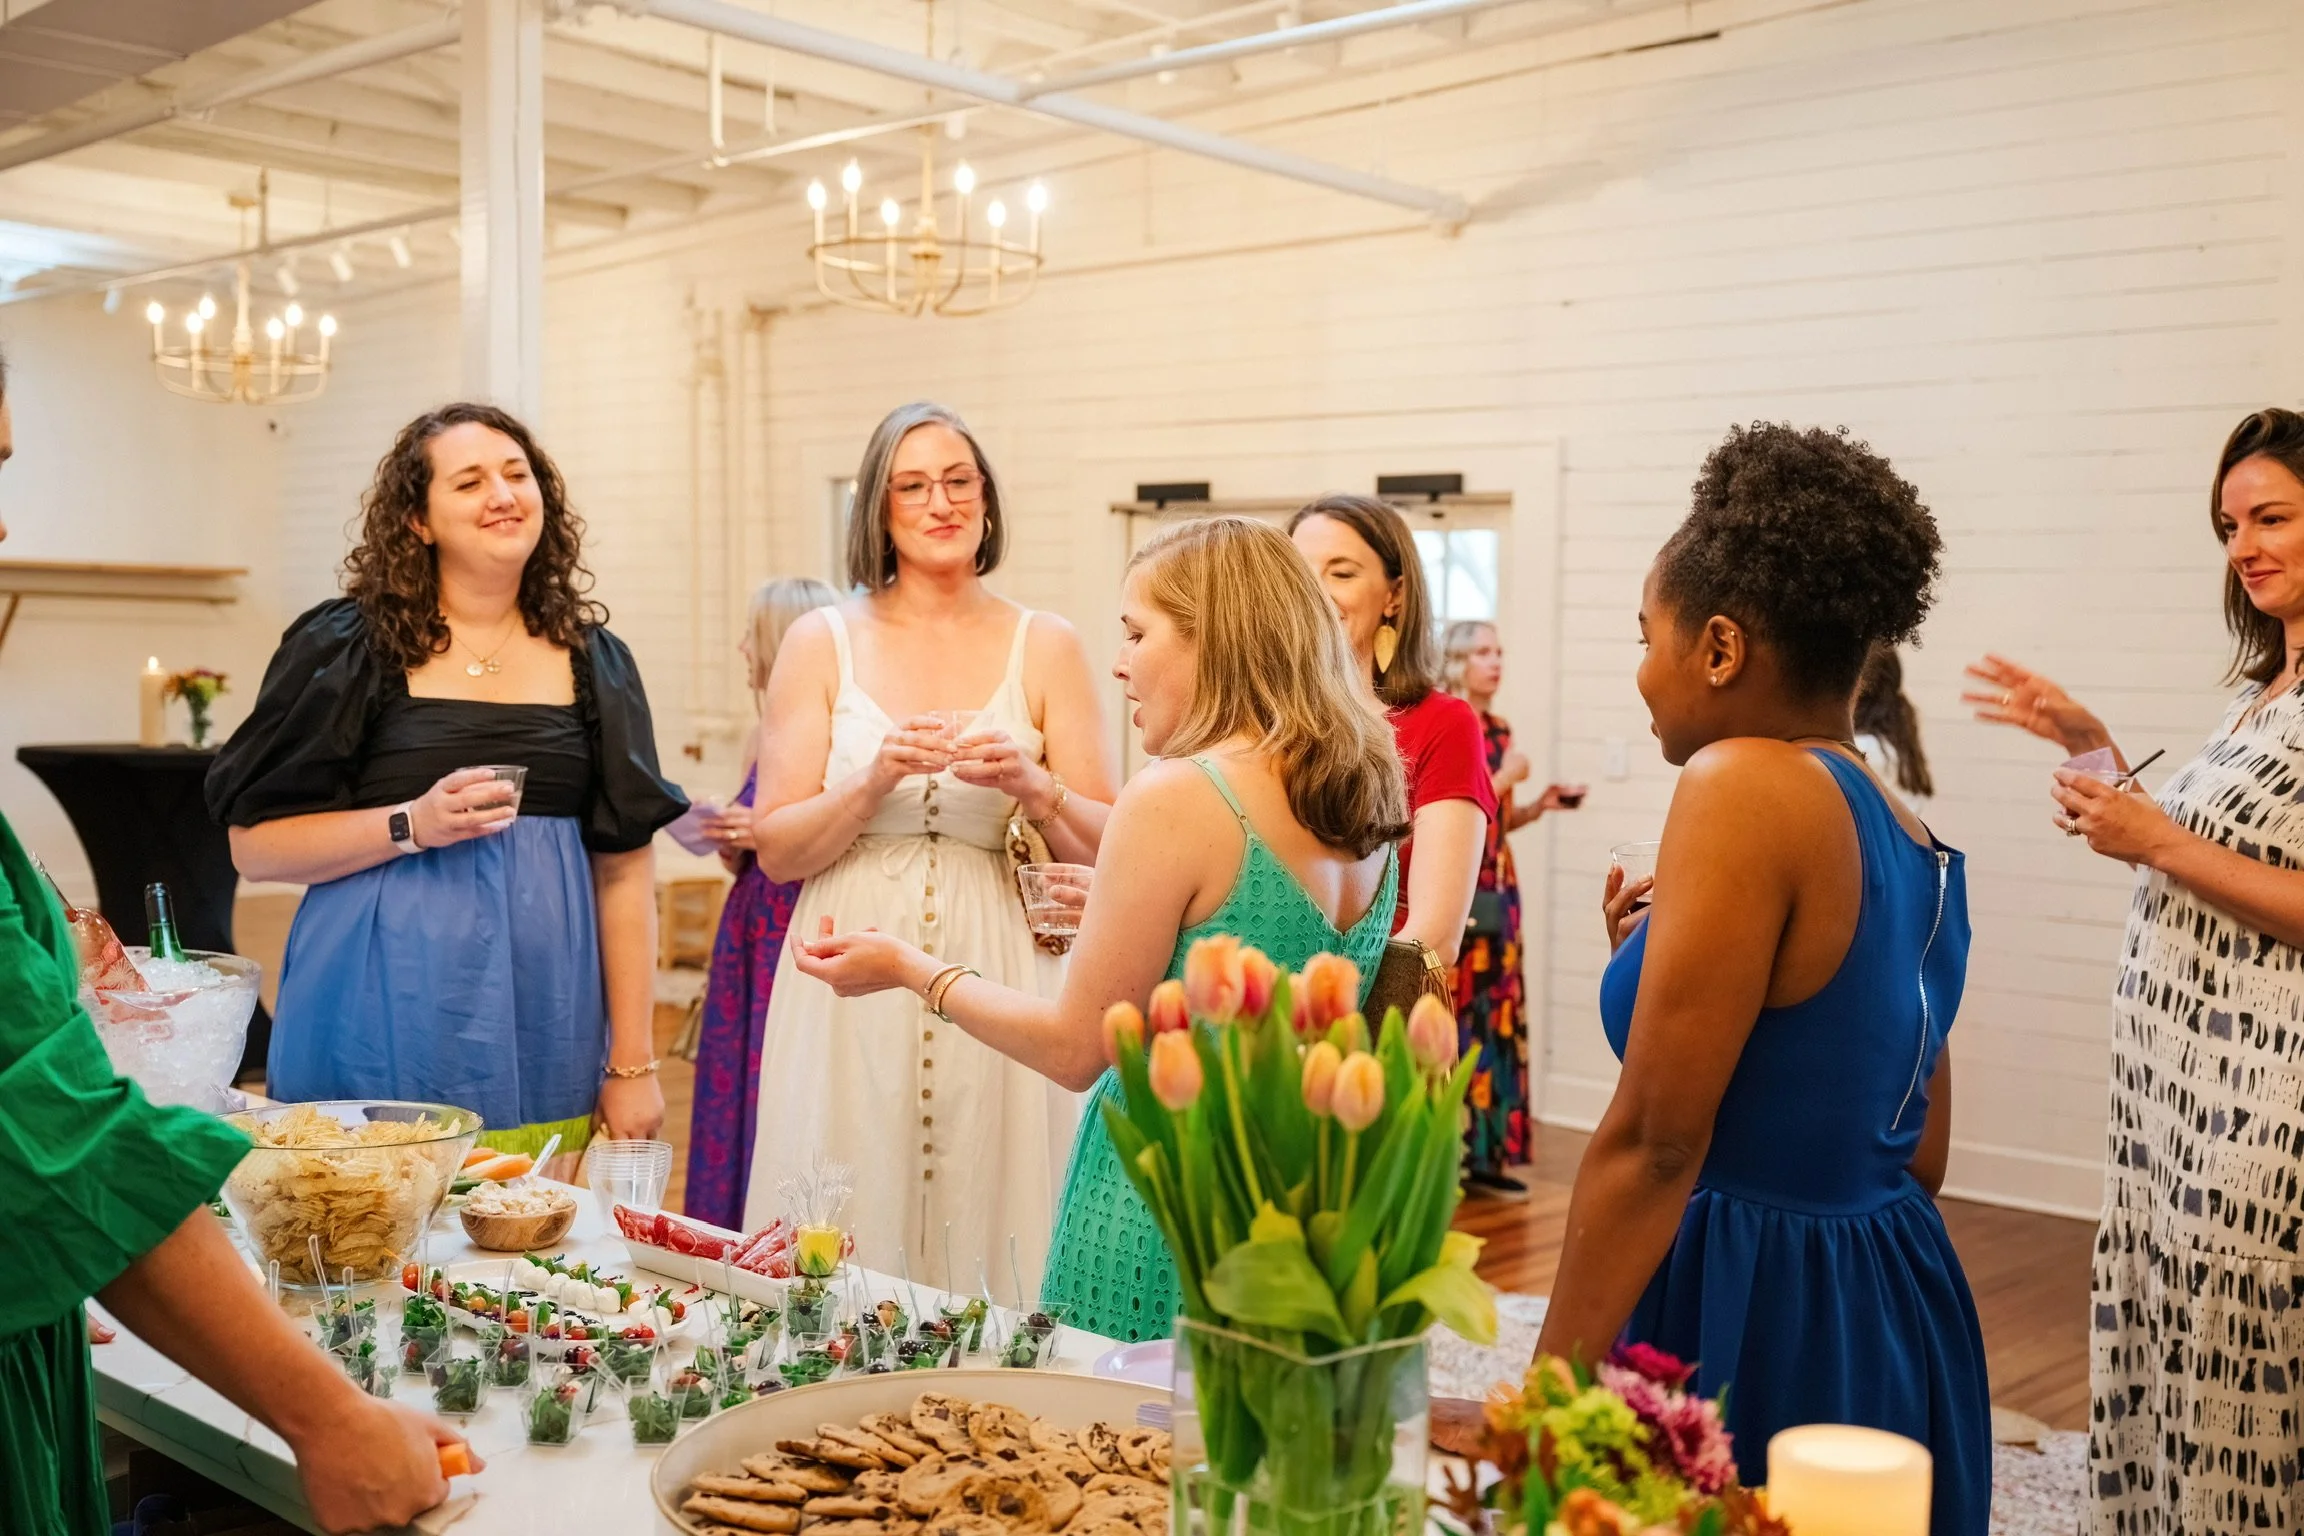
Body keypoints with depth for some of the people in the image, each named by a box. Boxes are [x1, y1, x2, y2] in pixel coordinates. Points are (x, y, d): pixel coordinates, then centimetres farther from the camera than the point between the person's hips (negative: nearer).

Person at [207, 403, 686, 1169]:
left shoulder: (591, 660, 7)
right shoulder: (347, 647, 0)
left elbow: (624, 868, 5)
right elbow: (253, 844, -1)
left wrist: (634, 1065, 2)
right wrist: (411, 825, -16)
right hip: (385, 1031, -2)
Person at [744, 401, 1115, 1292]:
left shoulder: (1046, 648, 6)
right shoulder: (822, 644, 6)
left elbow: (1104, 851, 4)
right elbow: (776, 850, 1)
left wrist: (1033, 787, -14)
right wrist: (874, 781, -14)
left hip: (997, 984, 0)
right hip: (853, 992, 0)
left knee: (991, 1233, 1)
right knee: (843, 1252, 1)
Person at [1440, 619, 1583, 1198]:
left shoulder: (1499, 729, 13)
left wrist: (1540, 805, 4)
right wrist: (1505, 778, -13)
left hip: (1498, 889, 8)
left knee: (1498, 1016, 8)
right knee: (1451, 1018, -6)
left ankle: (1487, 1155, 14)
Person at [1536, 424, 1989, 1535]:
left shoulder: (1746, 784, -17)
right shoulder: (1918, 847, 8)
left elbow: (1651, 1144, -20)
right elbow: (1916, 1154, 13)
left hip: (1748, 1321, -9)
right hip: (1899, 1313, 9)